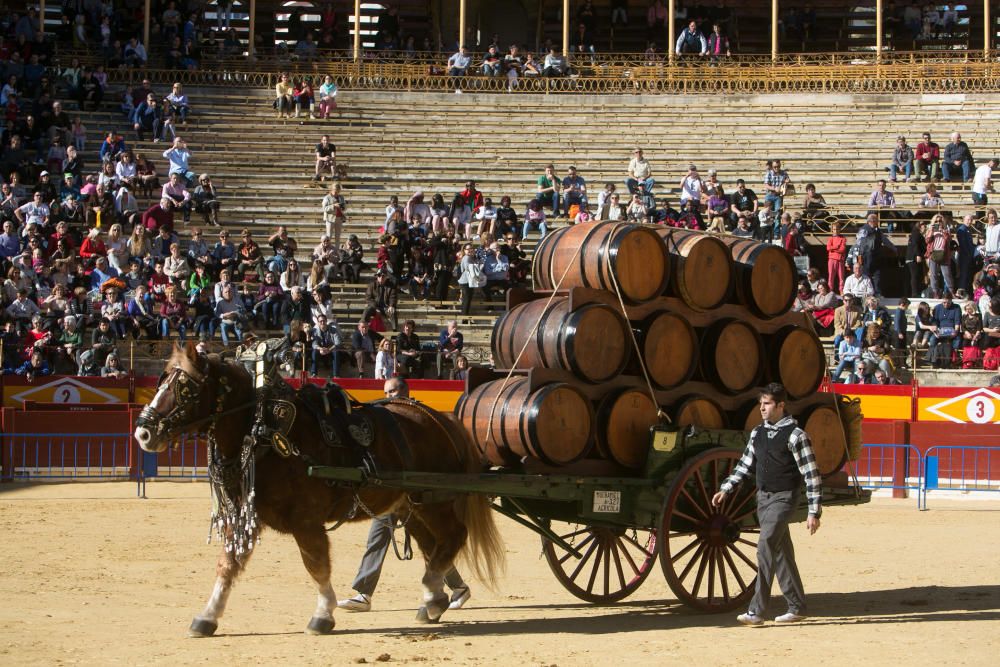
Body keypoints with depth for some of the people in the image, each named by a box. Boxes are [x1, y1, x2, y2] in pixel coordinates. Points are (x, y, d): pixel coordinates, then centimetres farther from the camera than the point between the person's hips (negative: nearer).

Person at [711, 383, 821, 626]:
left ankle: (757, 610, -19)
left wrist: (814, 512, -13)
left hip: (783, 498, -7)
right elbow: (745, 465, 20)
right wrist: (725, 490, 12)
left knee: (766, 546, -18)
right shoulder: (758, 433, 9)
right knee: (781, 552, 11)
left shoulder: (795, 435, -11)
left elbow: (811, 474, -10)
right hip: (763, 497, 7)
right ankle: (797, 607, 20)